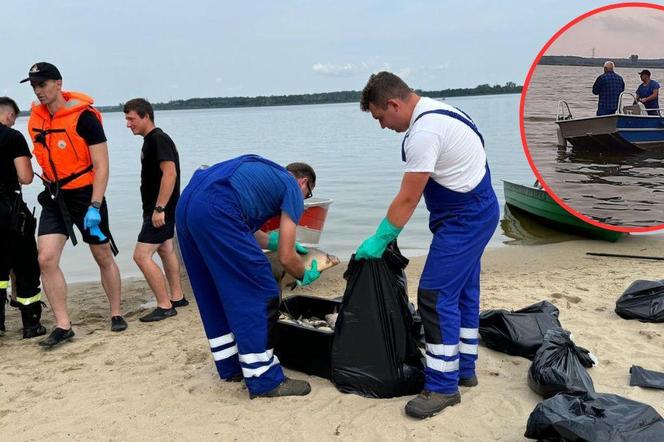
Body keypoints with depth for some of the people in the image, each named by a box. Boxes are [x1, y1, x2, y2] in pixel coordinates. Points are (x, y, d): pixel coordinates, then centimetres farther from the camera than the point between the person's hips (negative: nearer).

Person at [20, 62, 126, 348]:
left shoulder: (84, 117, -15)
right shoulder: (35, 119, 4)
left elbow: (101, 166, -16)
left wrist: (94, 207, -21)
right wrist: (51, 187, 14)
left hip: (85, 195, -5)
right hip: (54, 198, 5)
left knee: (103, 257, 8)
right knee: (46, 259, -7)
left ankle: (116, 314, 25)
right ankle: (63, 325, 1)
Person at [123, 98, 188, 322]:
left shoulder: (158, 139, -16)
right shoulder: (151, 140, 15)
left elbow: (170, 173, -26)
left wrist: (159, 208, -28)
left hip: (161, 210, -11)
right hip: (159, 209, 11)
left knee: (142, 256, -12)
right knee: (166, 251, 18)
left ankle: (165, 306, -5)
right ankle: (177, 297, 29)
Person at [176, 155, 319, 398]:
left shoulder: (265, 172, 32)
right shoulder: (292, 189, 11)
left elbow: (247, 230, 33)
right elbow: (286, 258, 7)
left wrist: (278, 240, 41)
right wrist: (305, 276, 26)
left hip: (185, 205, 9)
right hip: (215, 212, -9)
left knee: (215, 294, 20)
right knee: (259, 296, 1)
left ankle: (231, 366, 32)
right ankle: (264, 380, 6)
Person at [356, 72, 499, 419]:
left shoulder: (424, 132, -23)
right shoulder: (435, 110, 9)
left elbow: (407, 199, -20)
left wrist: (379, 241, -11)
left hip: (463, 220, -11)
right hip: (477, 212, 11)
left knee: (436, 296, -8)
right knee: (463, 292, 16)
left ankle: (443, 387, 0)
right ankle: (464, 369, 28)